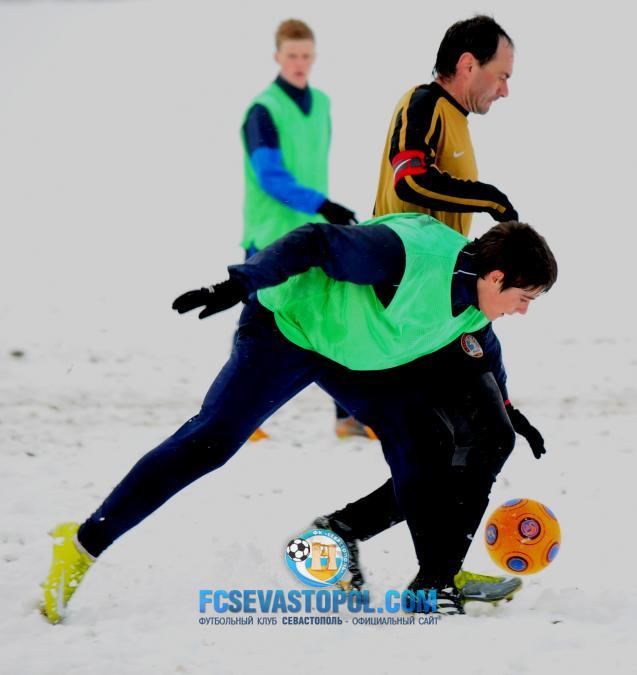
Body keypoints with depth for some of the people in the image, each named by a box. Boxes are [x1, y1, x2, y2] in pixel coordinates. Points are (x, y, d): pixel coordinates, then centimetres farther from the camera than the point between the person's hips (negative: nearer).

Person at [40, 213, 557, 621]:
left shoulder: (475, 307, -7)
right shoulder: (408, 255, -35)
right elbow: (315, 243, -31)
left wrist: (501, 410, 18)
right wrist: (239, 285, -37)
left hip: (360, 354, 8)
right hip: (289, 324, -8)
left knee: (422, 443, -7)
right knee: (209, 441, -15)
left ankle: (435, 581, 4)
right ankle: (85, 544, -10)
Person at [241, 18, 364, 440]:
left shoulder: (321, 104, 10)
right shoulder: (263, 111, -12)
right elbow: (270, 177, -20)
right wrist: (321, 205, -29)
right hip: (270, 238, -6)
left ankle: (348, 416, 6)